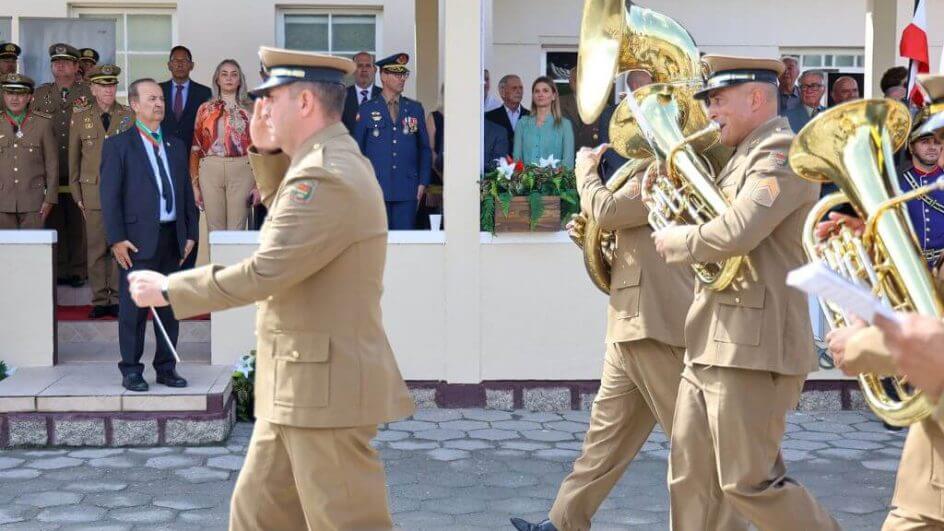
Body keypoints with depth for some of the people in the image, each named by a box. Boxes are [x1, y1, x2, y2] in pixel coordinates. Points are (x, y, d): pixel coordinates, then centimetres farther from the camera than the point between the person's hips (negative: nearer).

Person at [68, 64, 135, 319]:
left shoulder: (130, 116, 6)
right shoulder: (79, 118, 8)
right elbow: (73, 158, 10)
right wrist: (77, 194, 6)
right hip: (93, 191, 0)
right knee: (96, 248, 1)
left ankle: (118, 298, 7)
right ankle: (100, 300, 7)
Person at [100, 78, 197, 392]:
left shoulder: (176, 146, 16)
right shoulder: (118, 146, 0)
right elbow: (110, 195, -5)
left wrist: (190, 234, 9)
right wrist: (117, 239, -12)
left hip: (173, 238, 5)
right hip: (138, 240, -5)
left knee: (170, 306, 9)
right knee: (134, 308, -1)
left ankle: (166, 368, 18)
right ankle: (131, 371, 8)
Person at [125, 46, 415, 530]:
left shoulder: (327, 177, -20)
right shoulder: (334, 162, 12)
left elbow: (264, 273, -22)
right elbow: (288, 215, 32)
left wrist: (169, 290, -10)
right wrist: (266, 151, 15)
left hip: (326, 386, -10)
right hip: (295, 387, 10)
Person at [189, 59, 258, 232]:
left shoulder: (250, 109, 7)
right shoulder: (205, 109, 10)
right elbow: (195, 149, 10)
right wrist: (195, 185, 4)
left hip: (241, 171, -1)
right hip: (210, 171, 1)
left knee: (237, 231, -3)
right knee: (215, 231, 2)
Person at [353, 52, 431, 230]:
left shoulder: (415, 109, 11)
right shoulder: (366, 110, 5)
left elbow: (425, 148, 12)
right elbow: (357, 150, 8)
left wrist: (423, 182, 4)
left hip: (408, 189, 1)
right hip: (376, 189, -1)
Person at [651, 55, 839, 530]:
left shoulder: (783, 153, -13)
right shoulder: (743, 156, 20)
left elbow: (735, 233, -26)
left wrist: (675, 241, -10)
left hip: (754, 346, -10)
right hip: (711, 346, 10)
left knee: (751, 482, -3)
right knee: (690, 478, 12)